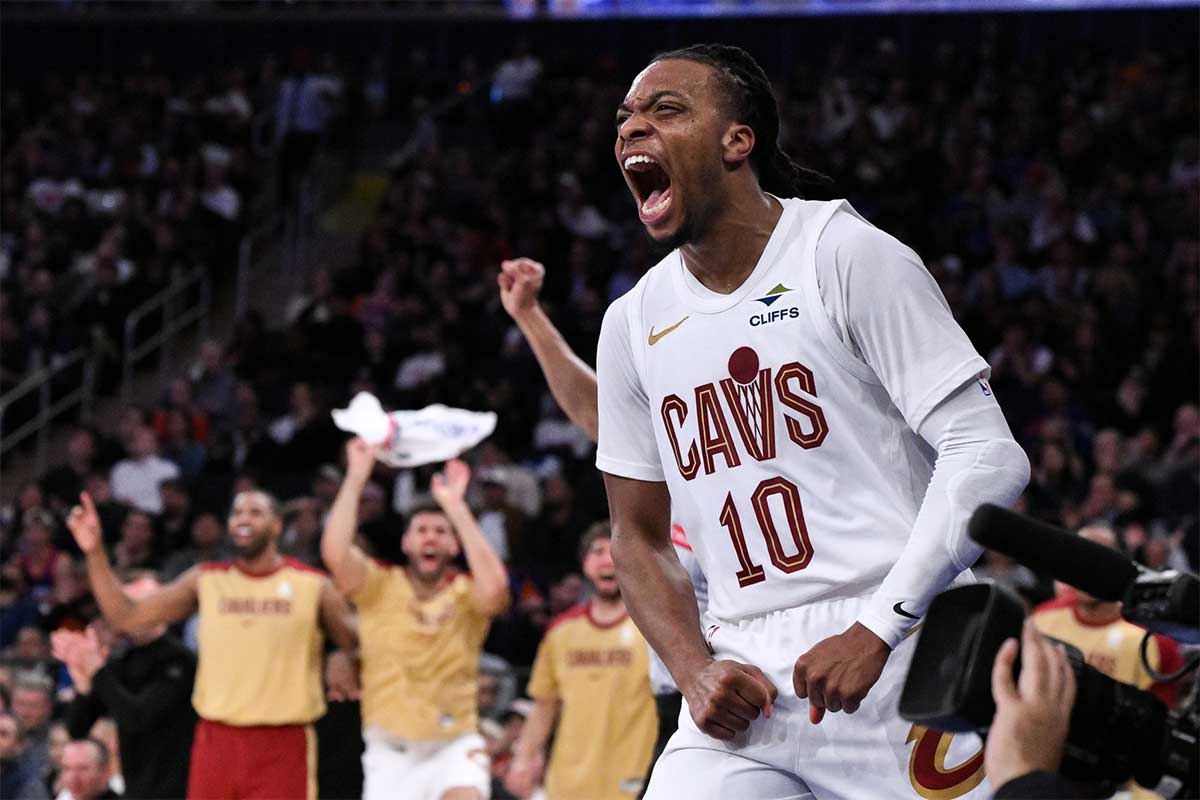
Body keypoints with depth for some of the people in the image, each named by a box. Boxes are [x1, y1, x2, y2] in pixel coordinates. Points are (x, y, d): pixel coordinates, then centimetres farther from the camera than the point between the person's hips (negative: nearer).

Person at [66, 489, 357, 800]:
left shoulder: (312, 586, 1)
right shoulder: (206, 581, 8)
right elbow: (126, 616, 6)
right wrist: (95, 553, -5)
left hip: (284, 743, -3)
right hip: (217, 738, 3)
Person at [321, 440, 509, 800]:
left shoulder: (466, 595, -3)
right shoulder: (380, 587, -2)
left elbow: (494, 585, -28)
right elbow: (335, 553, -20)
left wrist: (455, 506, -25)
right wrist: (356, 476, -18)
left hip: (454, 746, -2)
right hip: (390, 749, 2)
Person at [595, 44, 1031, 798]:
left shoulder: (847, 256, -4)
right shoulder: (633, 323, 11)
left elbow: (987, 455, -10)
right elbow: (639, 538, 18)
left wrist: (875, 632, -17)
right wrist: (696, 672, 0)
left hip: (896, 663, -4)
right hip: (743, 680, 4)